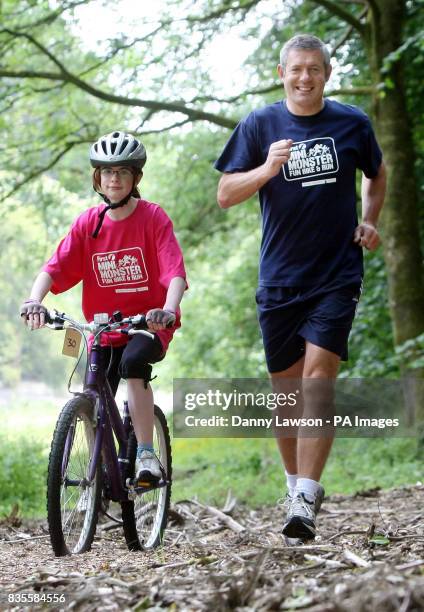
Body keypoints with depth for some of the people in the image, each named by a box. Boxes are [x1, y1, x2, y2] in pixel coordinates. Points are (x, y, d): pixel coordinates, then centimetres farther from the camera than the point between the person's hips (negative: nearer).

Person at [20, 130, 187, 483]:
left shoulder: (153, 218, -9)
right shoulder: (88, 223, 0)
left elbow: (175, 271, -20)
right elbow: (55, 268, -10)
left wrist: (168, 310, -39)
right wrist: (34, 300, -30)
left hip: (148, 324, -3)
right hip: (104, 326, 4)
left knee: (133, 361, -33)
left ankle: (146, 455, -24)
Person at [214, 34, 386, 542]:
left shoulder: (352, 123, 3)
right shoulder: (260, 125, 1)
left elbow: (377, 174, 22)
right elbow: (225, 195, -1)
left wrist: (369, 222, 6)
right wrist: (268, 168, -18)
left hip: (337, 276, -1)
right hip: (279, 278, 1)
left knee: (318, 379, -14)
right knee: (286, 387, 9)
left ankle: (304, 504, -16)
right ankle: (297, 484, 28)